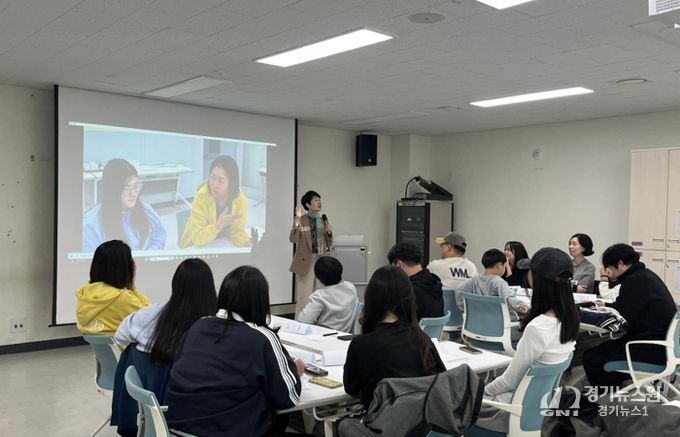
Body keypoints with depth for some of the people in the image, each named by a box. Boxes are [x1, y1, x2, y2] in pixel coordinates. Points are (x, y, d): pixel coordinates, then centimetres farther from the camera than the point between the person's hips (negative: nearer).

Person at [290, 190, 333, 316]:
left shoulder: (324, 220, 11)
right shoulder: (301, 219, -3)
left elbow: (329, 245, 14)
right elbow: (293, 239, -16)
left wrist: (329, 232, -5)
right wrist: (297, 221, -24)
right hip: (306, 260, -5)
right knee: (304, 294, -3)